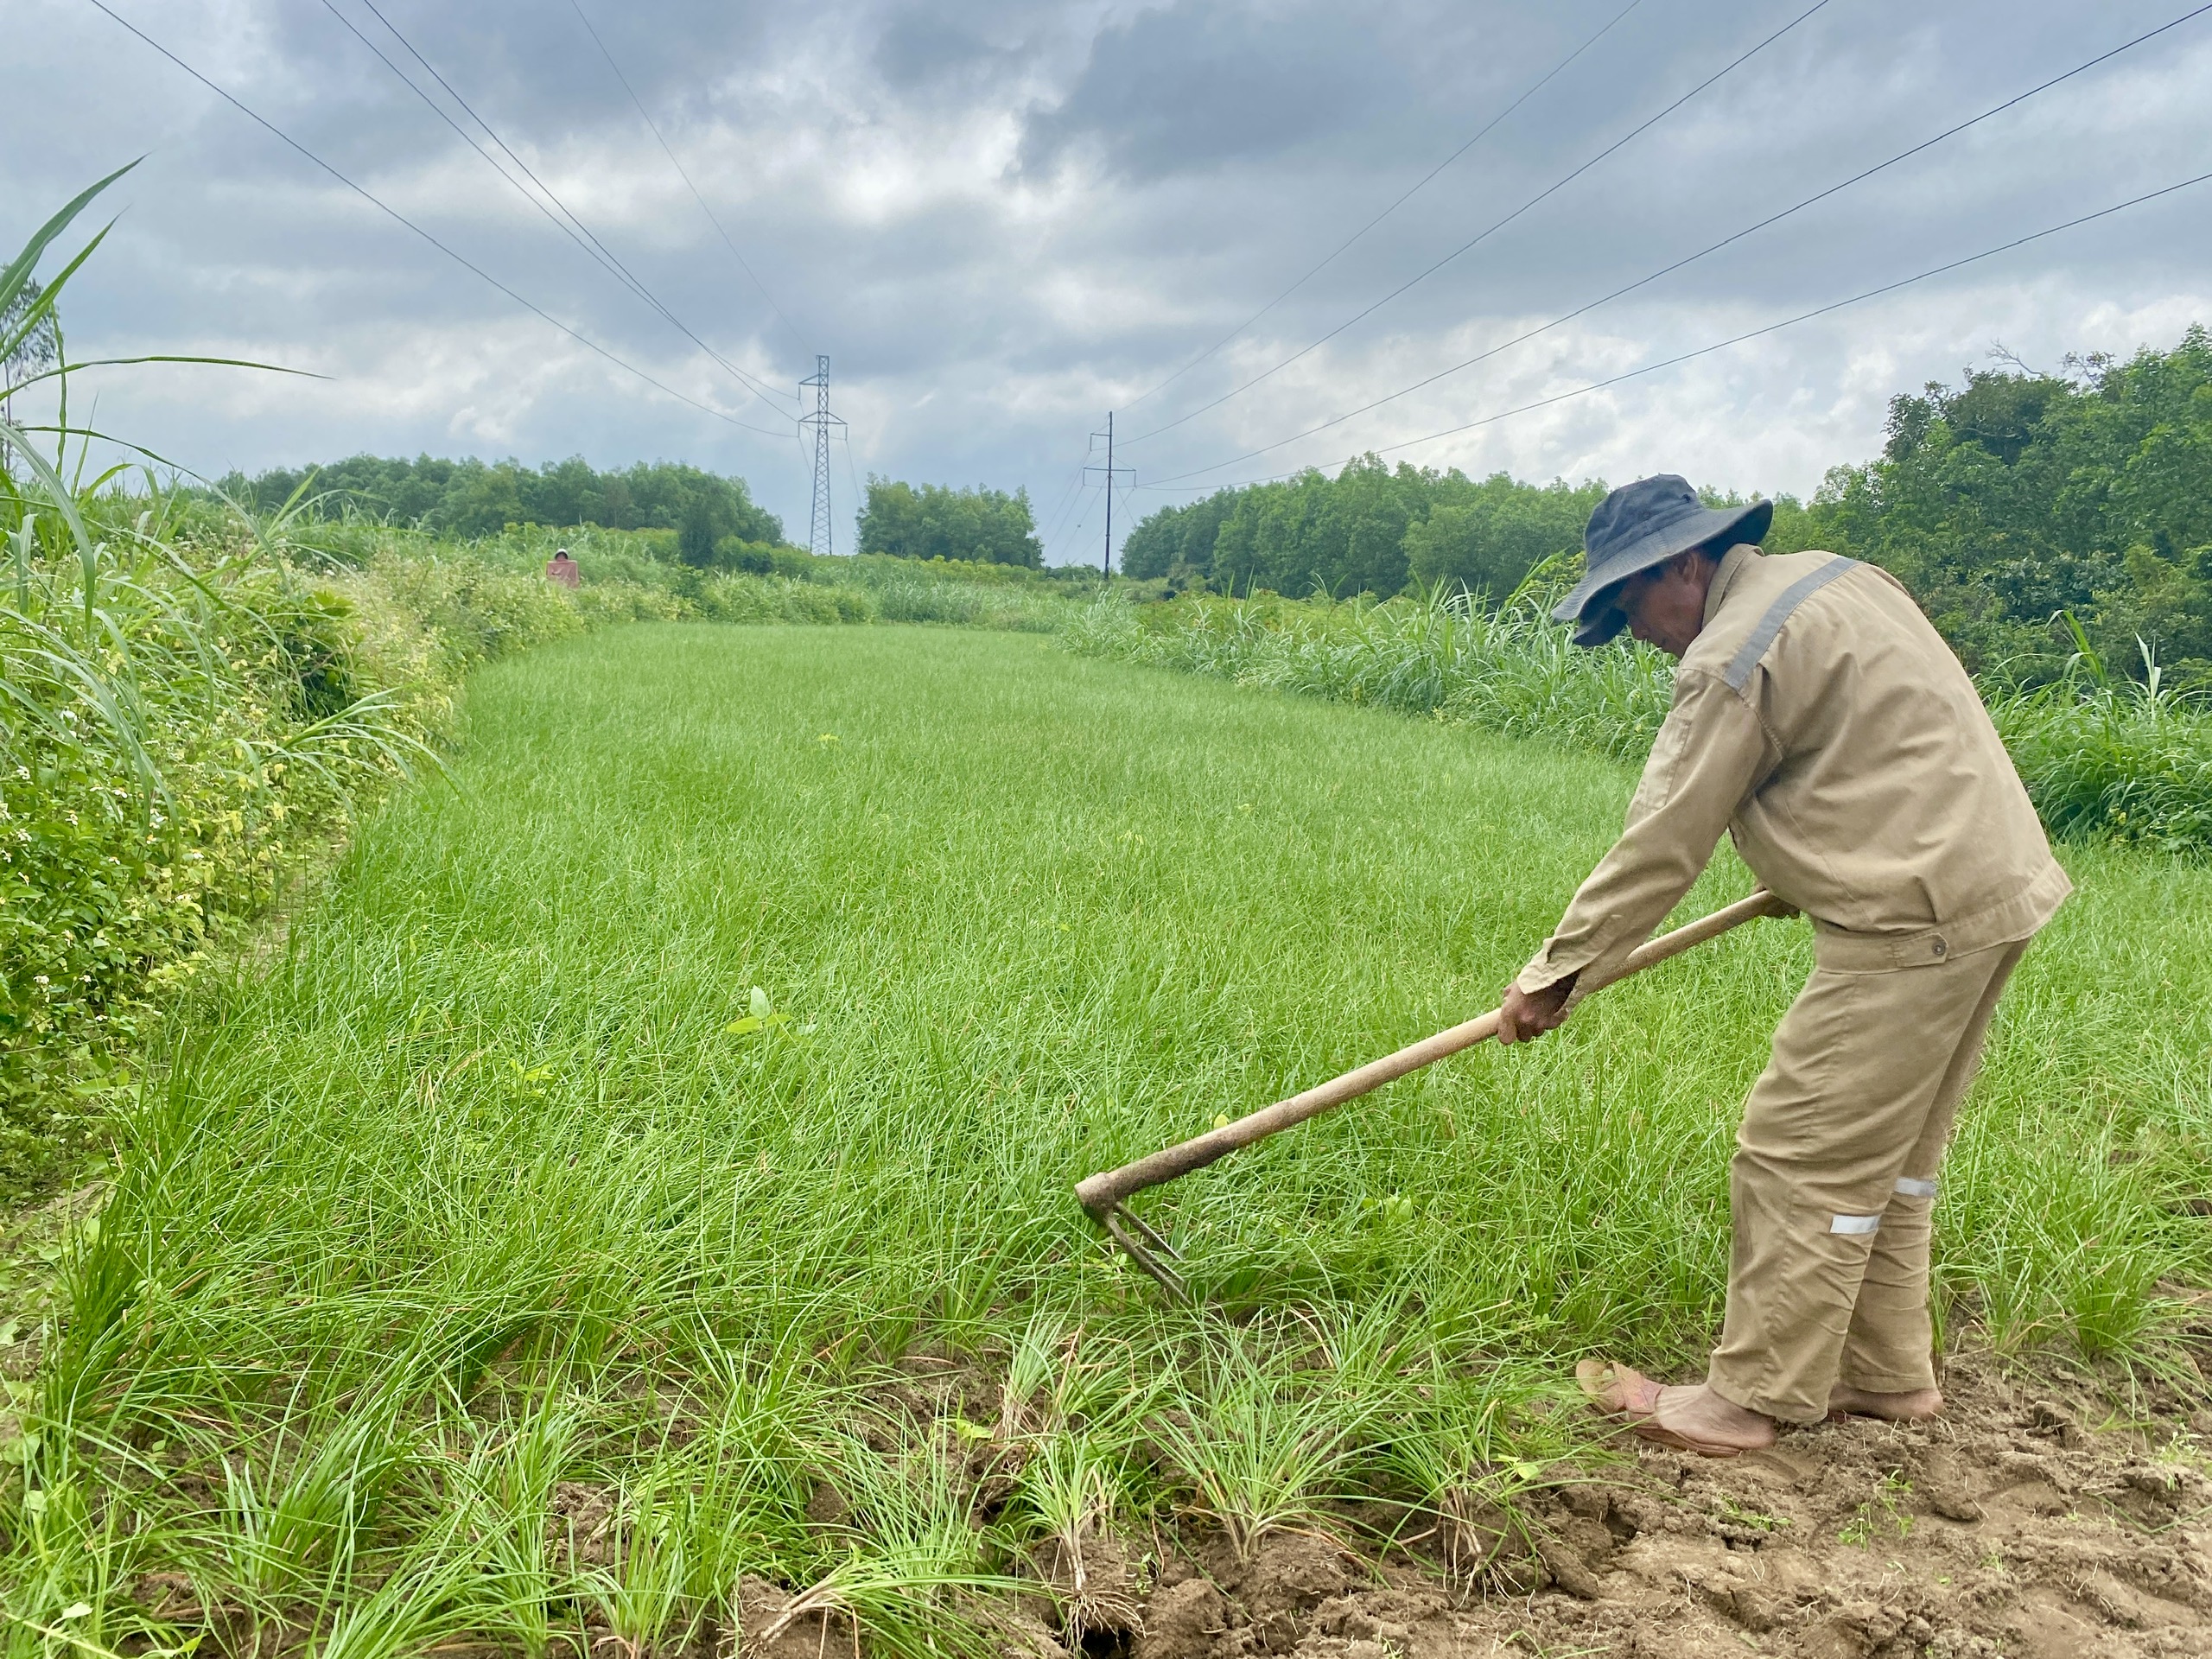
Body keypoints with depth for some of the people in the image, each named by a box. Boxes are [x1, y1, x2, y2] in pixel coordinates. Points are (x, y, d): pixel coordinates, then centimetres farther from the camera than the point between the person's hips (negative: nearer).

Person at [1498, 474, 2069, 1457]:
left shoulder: (1734, 657, -16)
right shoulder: (1838, 576, 13)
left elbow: (1660, 846, -15)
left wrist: (1555, 972, -8)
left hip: (1912, 921, -10)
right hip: (1992, 884, 10)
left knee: (1805, 1158, -4)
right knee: (1890, 1155, 18)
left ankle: (1753, 1398, 5)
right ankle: (1888, 1372, 27)